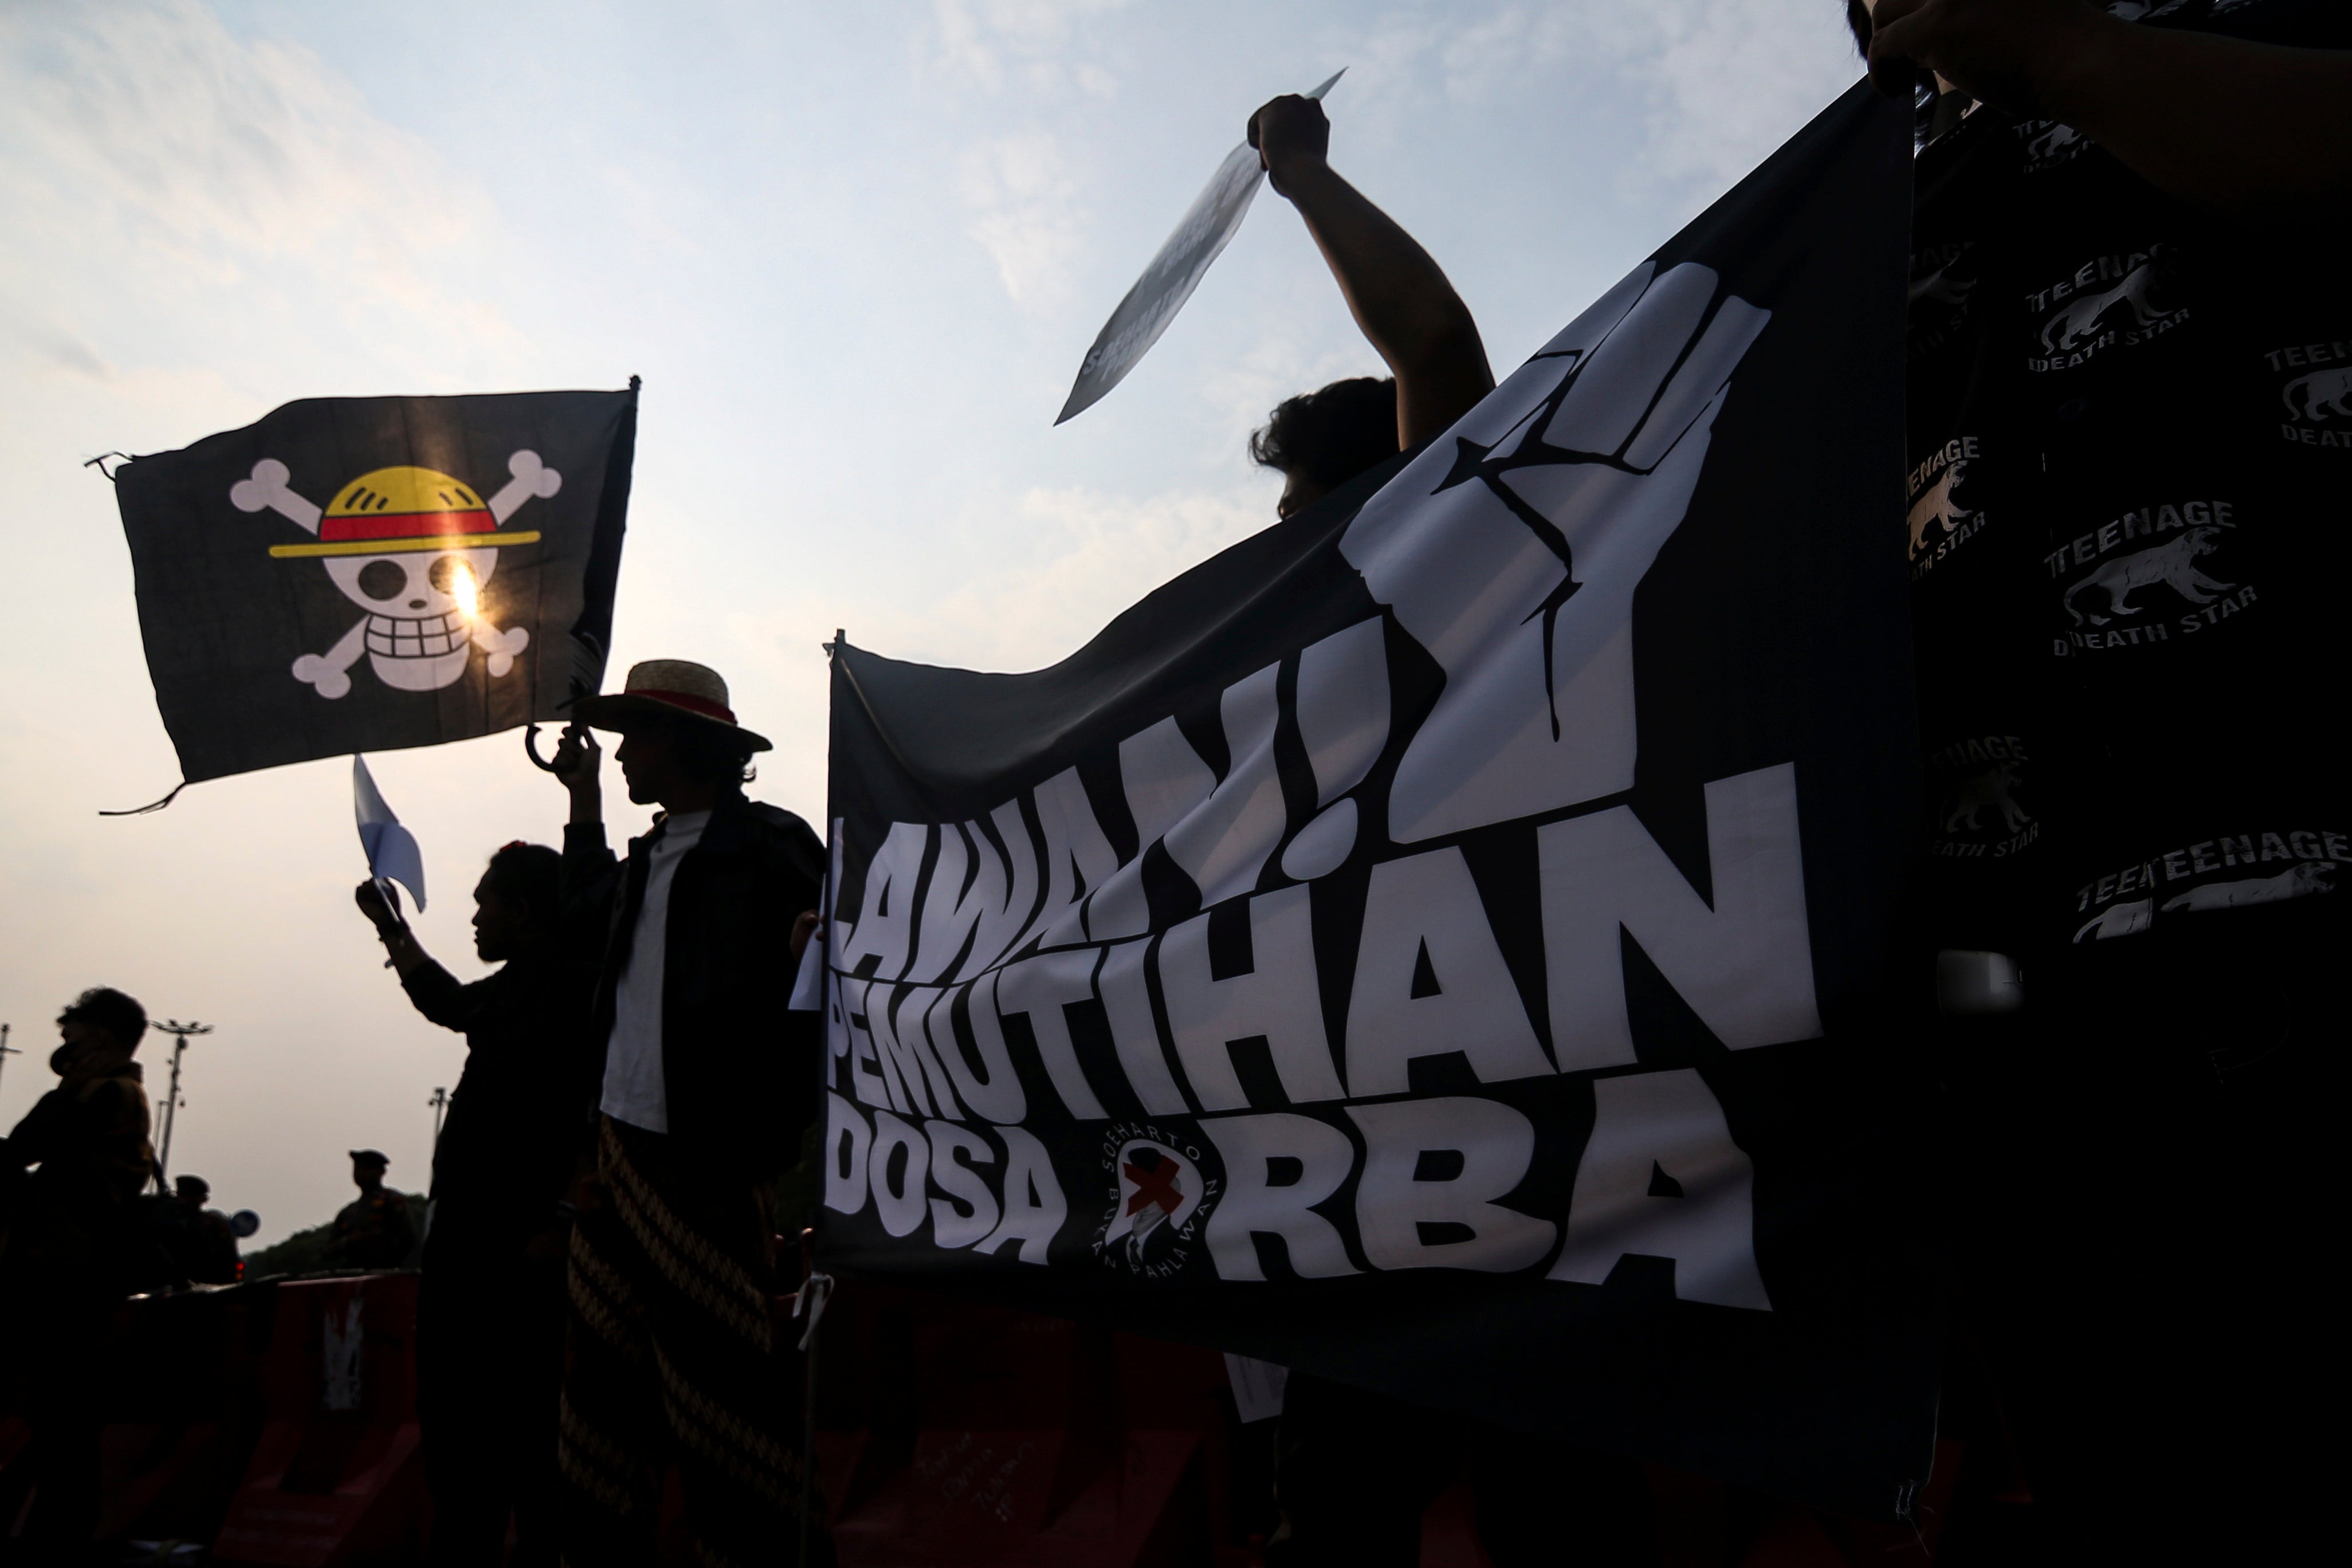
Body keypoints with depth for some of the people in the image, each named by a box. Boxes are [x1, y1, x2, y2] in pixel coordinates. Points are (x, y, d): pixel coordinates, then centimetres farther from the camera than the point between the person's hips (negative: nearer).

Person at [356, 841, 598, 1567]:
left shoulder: (582, 991, -15)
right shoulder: (511, 988, 14)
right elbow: (446, 1000, 38)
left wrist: (564, 1227, -24)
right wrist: (390, 926, 39)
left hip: (524, 1254, -10)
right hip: (466, 1241, 10)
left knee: (525, 1427, -5)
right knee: (453, 1419, 18)